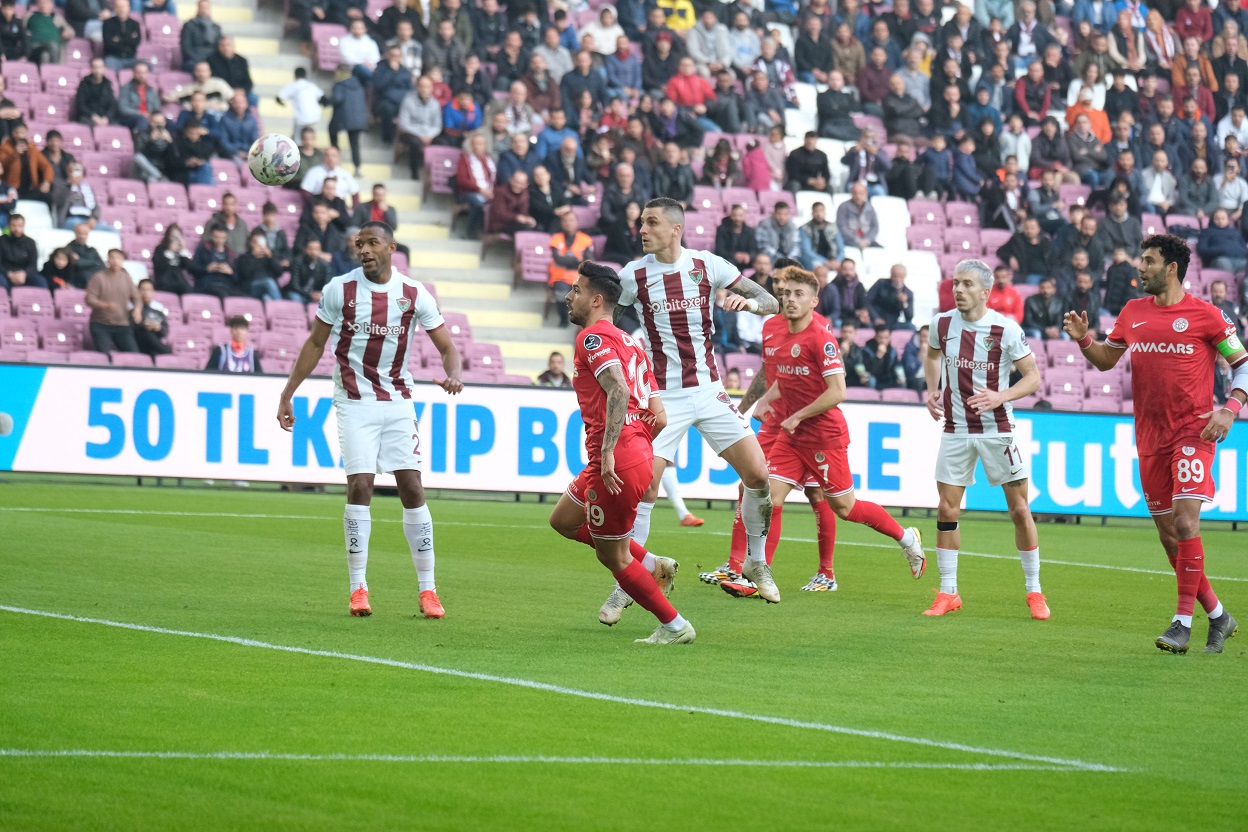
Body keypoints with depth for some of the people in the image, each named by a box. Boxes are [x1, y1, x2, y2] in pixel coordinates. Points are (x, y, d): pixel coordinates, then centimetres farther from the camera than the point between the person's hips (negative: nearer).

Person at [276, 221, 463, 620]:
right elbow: (315, 344, 7)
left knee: (412, 487, -4)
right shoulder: (339, 289, -4)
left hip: (398, 403, 1)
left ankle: (428, 589, 2)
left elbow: (447, 347, 2)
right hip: (354, 403, -1)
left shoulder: (415, 294, -2)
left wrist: (453, 375, -20)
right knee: (360, 486, -11)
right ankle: (358, 588, -3)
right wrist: (287, 394, 5)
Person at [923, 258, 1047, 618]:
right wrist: (932, 389, 5)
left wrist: (1000, 397, -23)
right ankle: (948, 593, 12)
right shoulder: (942, 324, -2)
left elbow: (1033, 376, -7)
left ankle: (1034, 592, 10)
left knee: (1020, 510, -1)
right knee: (947, 511, 0)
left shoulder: (1006, 329, -13)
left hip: (997, 430, -3)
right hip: (955, 429, 3)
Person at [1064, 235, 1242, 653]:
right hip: (1150, 438, 6)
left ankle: (1183, 621, -11)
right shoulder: (1133, 312, 9)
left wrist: (1230, 409, -14)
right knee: (1168, 533, 7)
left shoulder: (1205, 315, -6)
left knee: (1185, 523, -17)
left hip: (1193, 433, -6)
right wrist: (1083, 339, 1)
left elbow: (1242, 364, 0)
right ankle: (1217, 616, 20)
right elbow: (1106, 360, 21)